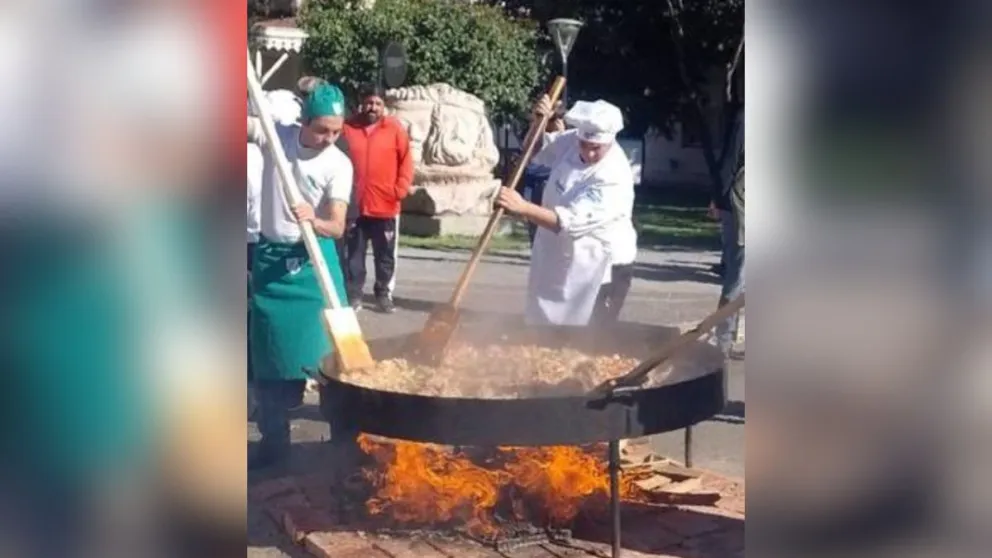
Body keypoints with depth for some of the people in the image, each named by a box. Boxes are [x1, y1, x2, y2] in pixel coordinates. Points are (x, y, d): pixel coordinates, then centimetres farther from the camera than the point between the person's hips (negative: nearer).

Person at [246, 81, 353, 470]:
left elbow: (337, 227, -16)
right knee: (270, 355, 7)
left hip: (314, 262, -2)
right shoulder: (276, 135, -5)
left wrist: (314, 220, -38)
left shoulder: (339, 165, -11)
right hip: (270, 259, 2)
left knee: (328, 350, -2)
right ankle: (274, 440, 18)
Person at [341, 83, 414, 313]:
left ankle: (383, 294, 18)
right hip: (355, 206, 1)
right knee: (354, 254, 7)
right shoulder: (347, 128, 2)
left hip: (386, 206, 0)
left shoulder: (395, 128, 0)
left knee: (385, 256, 7)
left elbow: (406, 161, 0)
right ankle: (354, 294, 15)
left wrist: (400, 189, -8)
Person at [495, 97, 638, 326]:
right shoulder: (571, 141, -6)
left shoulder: (614, 179, -28)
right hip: (561, 259, 8)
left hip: (602, 268, -8)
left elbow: (569, 222, -33)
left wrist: (523, 208, -41)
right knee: (550, 330, 19)